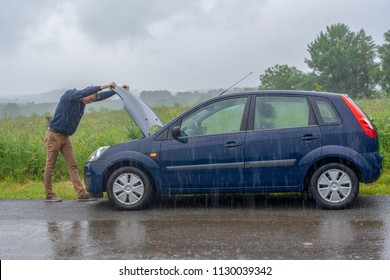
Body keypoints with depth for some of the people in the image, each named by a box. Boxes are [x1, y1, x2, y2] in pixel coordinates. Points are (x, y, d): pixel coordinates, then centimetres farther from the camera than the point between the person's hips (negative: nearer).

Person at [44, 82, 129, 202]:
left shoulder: (82, 101, 9)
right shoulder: (69, 95, -13)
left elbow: (102, 96, 14)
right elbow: (84, 92, -33)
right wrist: (103, 86, -35)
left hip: (65, 137, 8)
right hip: (54, 135, -8)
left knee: (72, 165, 2)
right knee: (50, 165, 0)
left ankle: (81, 193, -1)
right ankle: (49, 194, 6)